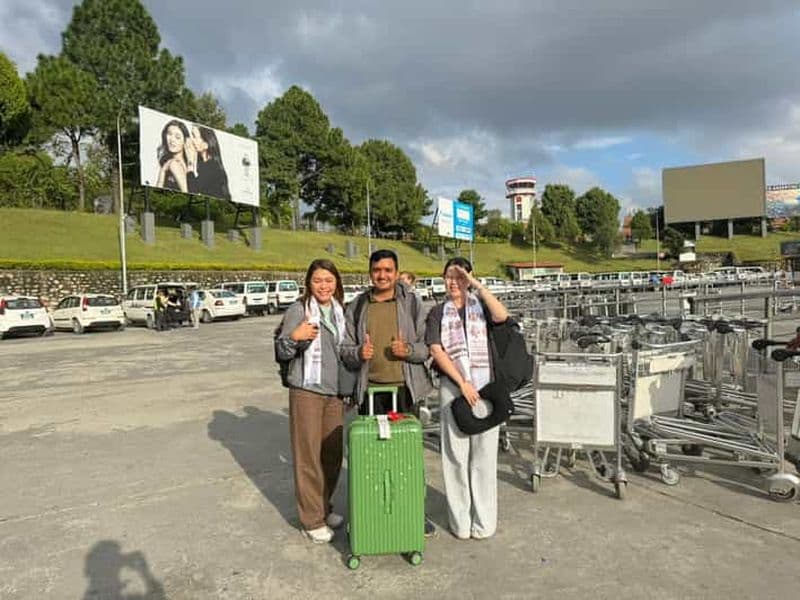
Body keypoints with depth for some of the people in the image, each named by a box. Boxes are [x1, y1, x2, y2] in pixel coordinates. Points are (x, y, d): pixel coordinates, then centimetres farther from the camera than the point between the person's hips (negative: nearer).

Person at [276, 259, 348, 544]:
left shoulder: (339, 311, 10)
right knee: (308, 454, 0)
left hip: (335, 391, 5)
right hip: (307, 391, -5)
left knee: (333, 453, 10)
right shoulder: (298, 310, -6)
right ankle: (312, 520, 12)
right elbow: (282, 352, -7)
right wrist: (294, 337, -28)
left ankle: (324, 508, 28)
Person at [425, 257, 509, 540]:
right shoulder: (438, 312, 8)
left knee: (484, 453, 2)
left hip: (485, 387, 0)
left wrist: (477, 285, -13)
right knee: (455, 453, 3)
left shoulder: (481, 306, 8)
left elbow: (502, 316, -14)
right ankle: (460, 520, 14)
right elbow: (437, 352, -1)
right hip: (452, 388, 0)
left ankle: (483, 519, 15)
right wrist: (462, 383, -9)